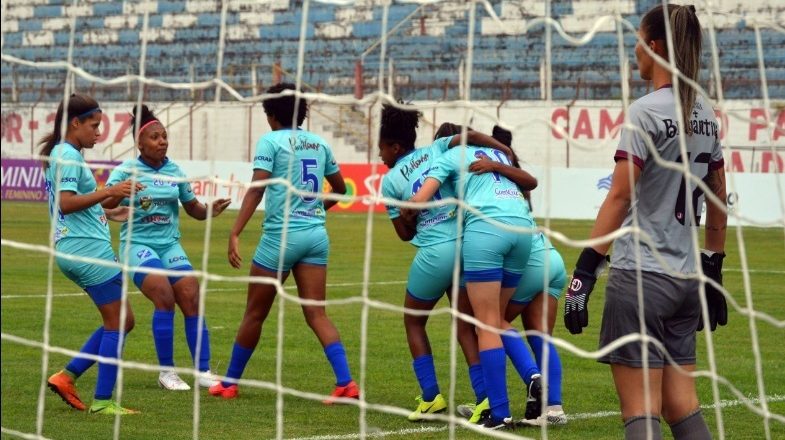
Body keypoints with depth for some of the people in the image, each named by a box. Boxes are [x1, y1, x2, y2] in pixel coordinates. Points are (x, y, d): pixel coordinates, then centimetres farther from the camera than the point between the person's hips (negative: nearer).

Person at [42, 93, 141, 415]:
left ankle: (67, 376, 10)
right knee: (117, 323, -4)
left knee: (122, 321, 13)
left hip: (76, 251, 10)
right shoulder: (68, 156, -13)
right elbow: (66, 202, -25)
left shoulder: (62, 154, 18)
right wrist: (109, 192, -30)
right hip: (88, 247, -10)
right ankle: (103, 401, -2)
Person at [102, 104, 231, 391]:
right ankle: (166, 371, -11)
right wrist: (119, 195, -33)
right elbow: (104, 205, -12)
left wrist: (211, 210, -7)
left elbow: (193, 208, 14)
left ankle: (203, 372, -3)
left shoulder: (175, 171, 6)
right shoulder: (126, 171, -5)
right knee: (164, 296, -23)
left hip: (170, 245, 4)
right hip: (137, 243, -4)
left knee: (192, 299, -9)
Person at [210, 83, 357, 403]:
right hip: (316, 235, 5)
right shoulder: (319, 143, 11)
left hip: (281, 235, -5)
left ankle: (230, 383, 20)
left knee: (255, 313, 8)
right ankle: (346, 382, -14)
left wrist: (235, 234, -19)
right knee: (316, 314, 1)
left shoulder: (271, 141, -5)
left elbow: (257, 189, -15)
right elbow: (340, 187, 22)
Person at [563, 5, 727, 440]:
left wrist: (584, 274, -16)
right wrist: (713, 273, 23)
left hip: (640, 276, -7)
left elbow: (619, 198, -16)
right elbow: (718, 203, 16)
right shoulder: (705, 115, 11)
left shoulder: (646, 112, -11)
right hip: (686, 278, 7)